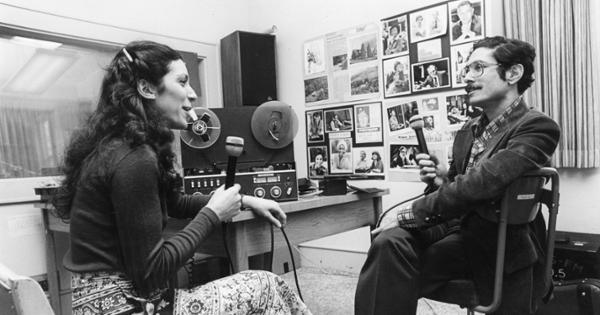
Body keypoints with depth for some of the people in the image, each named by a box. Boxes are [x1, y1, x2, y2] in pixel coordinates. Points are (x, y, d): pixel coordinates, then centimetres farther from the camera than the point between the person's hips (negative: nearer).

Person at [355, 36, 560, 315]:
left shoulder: (537, 127, -10)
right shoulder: (467, 131, 13)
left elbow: (482, 183, -24)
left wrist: (410, 212, -20)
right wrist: (440, 181, -4)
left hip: (502, 248, -4)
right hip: (458, 229, 4)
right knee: (390, 240, -23)